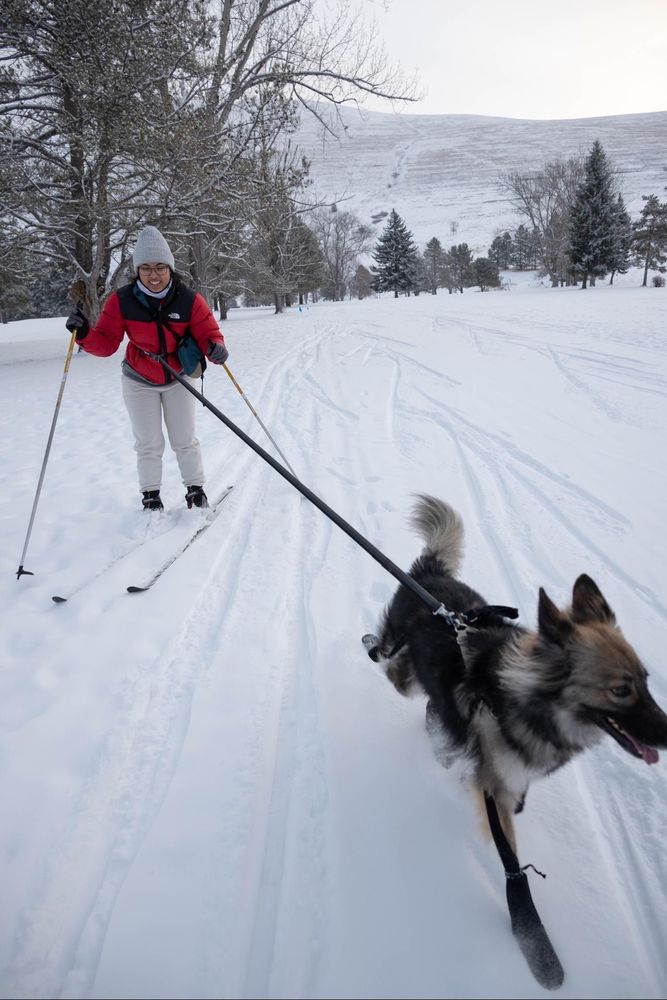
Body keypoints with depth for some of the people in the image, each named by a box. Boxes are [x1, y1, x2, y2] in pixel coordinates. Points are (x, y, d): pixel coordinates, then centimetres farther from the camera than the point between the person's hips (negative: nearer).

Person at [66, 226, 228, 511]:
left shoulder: (189, 300, -21)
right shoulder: (121, 301, -20)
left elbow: (208, 333, -13)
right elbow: (106, 343, -14)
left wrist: (215, 348, -36)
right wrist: (84, 334, -34)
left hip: (178, 379, 0)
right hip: (139, 381, 0)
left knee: (185, 440, 10)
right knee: (149, 445, 6)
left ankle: (195, 490, 26)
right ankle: (151, 496, 20)